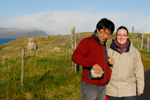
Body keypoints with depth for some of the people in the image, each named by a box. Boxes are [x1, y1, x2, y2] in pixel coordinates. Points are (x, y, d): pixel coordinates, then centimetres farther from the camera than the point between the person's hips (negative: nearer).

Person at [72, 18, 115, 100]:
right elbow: (75, 56, -24)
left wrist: (109, 60, 5)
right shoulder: (87, 42, -9)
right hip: (90, 85, -7)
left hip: (103, 86, 8)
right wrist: (93, 64, -36)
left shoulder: (103, 45, 15)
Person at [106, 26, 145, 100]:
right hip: (112, 91, 1)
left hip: (129, 91, -1)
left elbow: (139, 71, 4)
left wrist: (140, 88, 6)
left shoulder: (134, 52, -1)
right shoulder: (109, 51, -1)